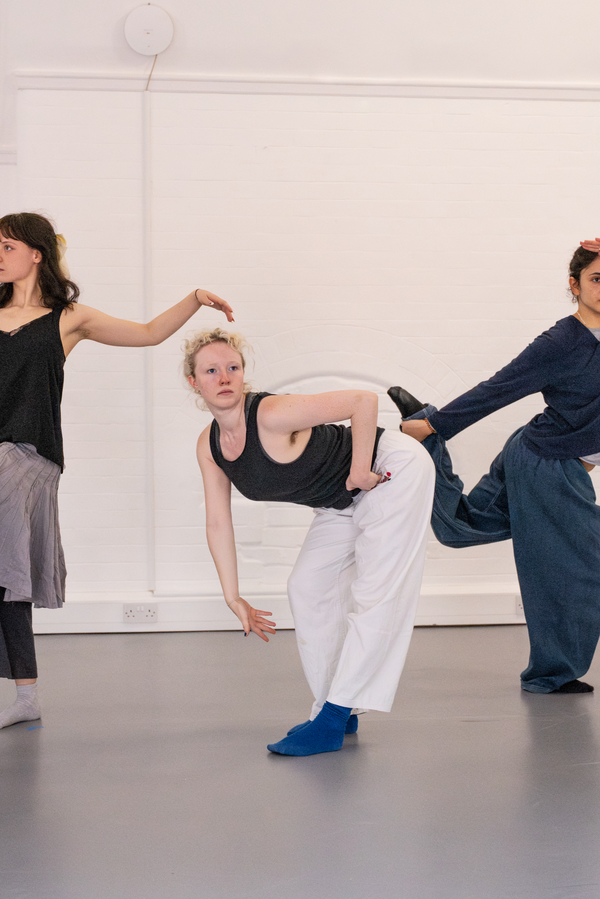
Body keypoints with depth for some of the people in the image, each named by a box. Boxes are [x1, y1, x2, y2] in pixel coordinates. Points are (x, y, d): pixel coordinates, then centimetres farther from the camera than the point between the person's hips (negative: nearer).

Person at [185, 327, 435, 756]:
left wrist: (360, 471, -26)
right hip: (342, 503, 9)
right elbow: (218, 522, 1)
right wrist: (233, 597, 1)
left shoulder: (272, 415, -31)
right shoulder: (209, 447, -7)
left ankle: (333, 719, -15)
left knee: (376, 595, -14)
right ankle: (339, 712, 16)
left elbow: (364, 400, -33)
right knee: (308, 588, 8)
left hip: (392, 471, -9)